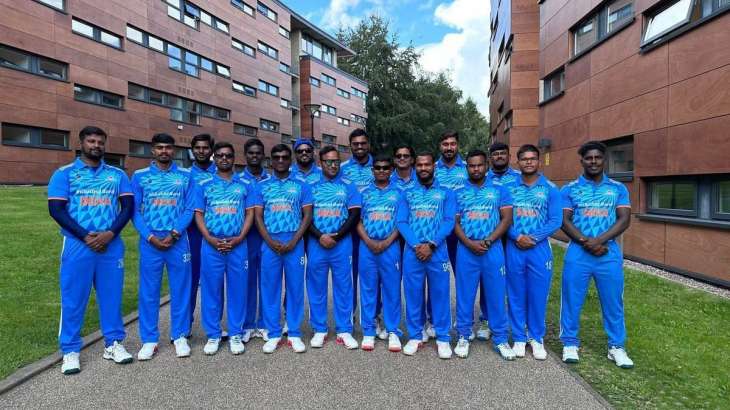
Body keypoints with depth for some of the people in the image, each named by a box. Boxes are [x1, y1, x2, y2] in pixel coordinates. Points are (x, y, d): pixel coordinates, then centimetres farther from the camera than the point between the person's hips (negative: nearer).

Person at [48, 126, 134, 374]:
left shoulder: (117, 175, 10)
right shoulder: (64, 174, 4)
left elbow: (128, 207, 4)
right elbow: (56, 210, -3)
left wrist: (110, 234, -10)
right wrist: (85, 236, -13)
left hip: (111, 245, 2)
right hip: (77, 245, -2)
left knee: (111, 295, 8)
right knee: (73, 298, 4)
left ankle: (113, 343, 19)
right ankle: (70, 350, 17)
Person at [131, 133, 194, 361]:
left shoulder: (185, 176, 6)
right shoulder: (140, 176, 6)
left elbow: (189, 209, 0)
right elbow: (134, 211, 2)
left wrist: (173, 234, -11)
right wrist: (151, 237, -10)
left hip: (178, 241, 0)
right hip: (150, 242, 0)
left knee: (180, 289, 5)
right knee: (148, 291, 6)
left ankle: (180, 336, 18)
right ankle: (149, 339, 18)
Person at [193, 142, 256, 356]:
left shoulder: (245, 185, 8)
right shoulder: (204, 185, 8)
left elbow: (250, 214, 4)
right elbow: (198, 214, 5)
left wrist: (239, 238, -9)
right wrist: (210, 238, -10)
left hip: (238, 245, 0)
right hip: (211, 245, 0)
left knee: (237, 289, 4)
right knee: (211, 290, 5)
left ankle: (236, 334, 16)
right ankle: (213, 335, 18)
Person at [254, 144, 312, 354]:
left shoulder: (301, 186, 7)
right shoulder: (262, 186, 10)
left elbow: (307, 215, 2)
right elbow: (258, 217, 5)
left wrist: (293, 241, -9)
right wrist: (270, 242, -9)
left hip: (294, 243, -1)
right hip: (269, 244, 1)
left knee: (295, 288, 3)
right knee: (270, 288, 4)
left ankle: (294, 334, 14)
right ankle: (273, 334, 16)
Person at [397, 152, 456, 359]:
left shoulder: (446, 193, 8)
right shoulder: (407, 194, 12)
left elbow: (449, 222, -3)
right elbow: (401, 222, 1)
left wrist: (431, 245, -14)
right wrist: (416, 245, -13)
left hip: (437, 252, -1)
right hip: (412, 252, 1)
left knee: (440, 294, 3)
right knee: (413, 294, 6)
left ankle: (443, 338, 16)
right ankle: (415, 336, 19)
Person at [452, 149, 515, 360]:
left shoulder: (499, 191, 8)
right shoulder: (458, 193, 9)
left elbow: (507, 219, 0)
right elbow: (454, 222, 4)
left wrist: (487, 241, -11)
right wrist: (470, 243, -12)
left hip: (493, 250, 0)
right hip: (466, 250, 0)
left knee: (496, 294, 5)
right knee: (464, 294, 5)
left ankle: (500, 338, 18)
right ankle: (463, 336, 18)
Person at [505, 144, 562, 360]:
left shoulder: (550, 189, 3)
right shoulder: (509, 187, 5)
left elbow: (556, 220, -2)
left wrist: (533, 237, -14)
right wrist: (517, 237, -15)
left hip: (540, 248, 0)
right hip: (514, 248, 1)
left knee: (538, 295, 6)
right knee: (516, 295, 7)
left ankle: (536, 338, 22)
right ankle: (519, 338, 21)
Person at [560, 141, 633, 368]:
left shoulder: (618, 188, 8)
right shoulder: (569, 189, 4)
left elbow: (624, 220, -1)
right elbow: (564, 221, -3)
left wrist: (599, 240, -15)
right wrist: (587, 243, -15)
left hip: (610, 253, 1)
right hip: (578, 253, -1)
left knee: (613, 301, 9)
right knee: (572, 300, 4)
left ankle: (616, 347, 23)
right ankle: (570, 343, 17)